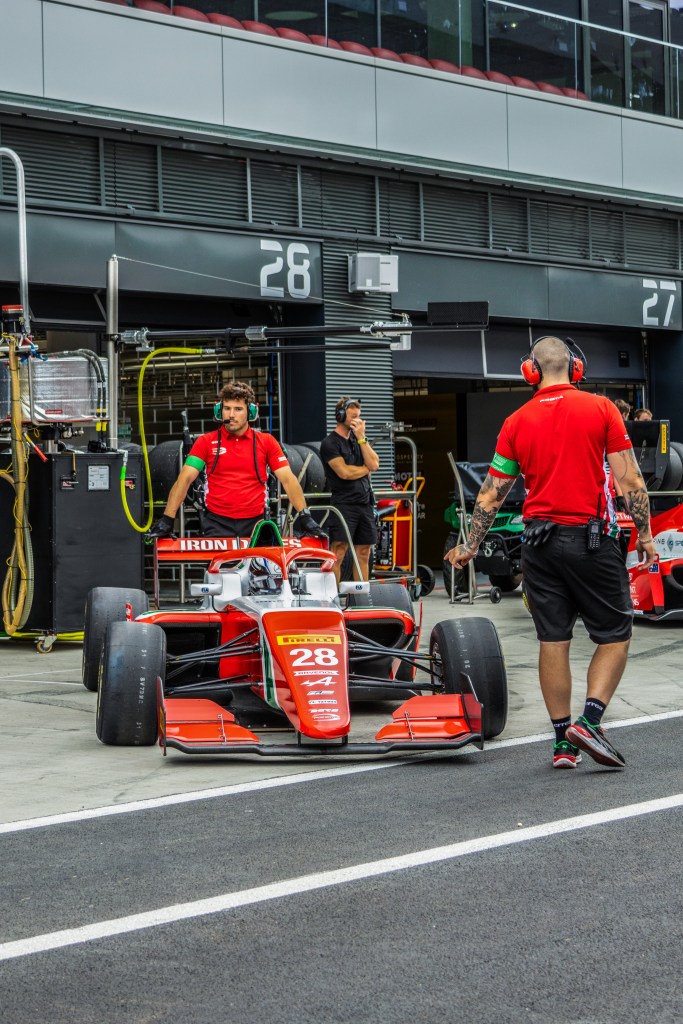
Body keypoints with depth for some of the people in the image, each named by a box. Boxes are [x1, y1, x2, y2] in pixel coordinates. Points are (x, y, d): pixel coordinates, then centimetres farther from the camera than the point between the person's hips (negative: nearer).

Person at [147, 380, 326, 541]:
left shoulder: (266, 442, 8)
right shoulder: (206, 442, 6)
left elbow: (287, 479, 3)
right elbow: (184, 479, 0)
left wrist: (304, 515, -9)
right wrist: (167, 519, -10)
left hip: (255, 523, 1)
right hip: (217, 525, -1)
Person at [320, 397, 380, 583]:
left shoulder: (358, 440, 17)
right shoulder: (330, 443, -4)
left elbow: (374, 464, 3)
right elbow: (344, 472, -15)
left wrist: (361, 438, -3)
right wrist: (366, 469, 1)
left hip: (365, 503, 7)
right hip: (344, 503, -7)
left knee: (363, 554, 7)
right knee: (338, 554, -12)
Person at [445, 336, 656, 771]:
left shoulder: (517, 422, 5)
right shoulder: (601, 409, -3)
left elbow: (491, 494, 8)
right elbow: (630, 480, -6)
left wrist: (470, 546, 19)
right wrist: (645, 534, 4)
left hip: (539, 540, 3)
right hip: (591, 539, -3)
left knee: (553, 641, 7)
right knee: (615, 636, 7)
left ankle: (563, 742, 9)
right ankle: (589, 721, -10)